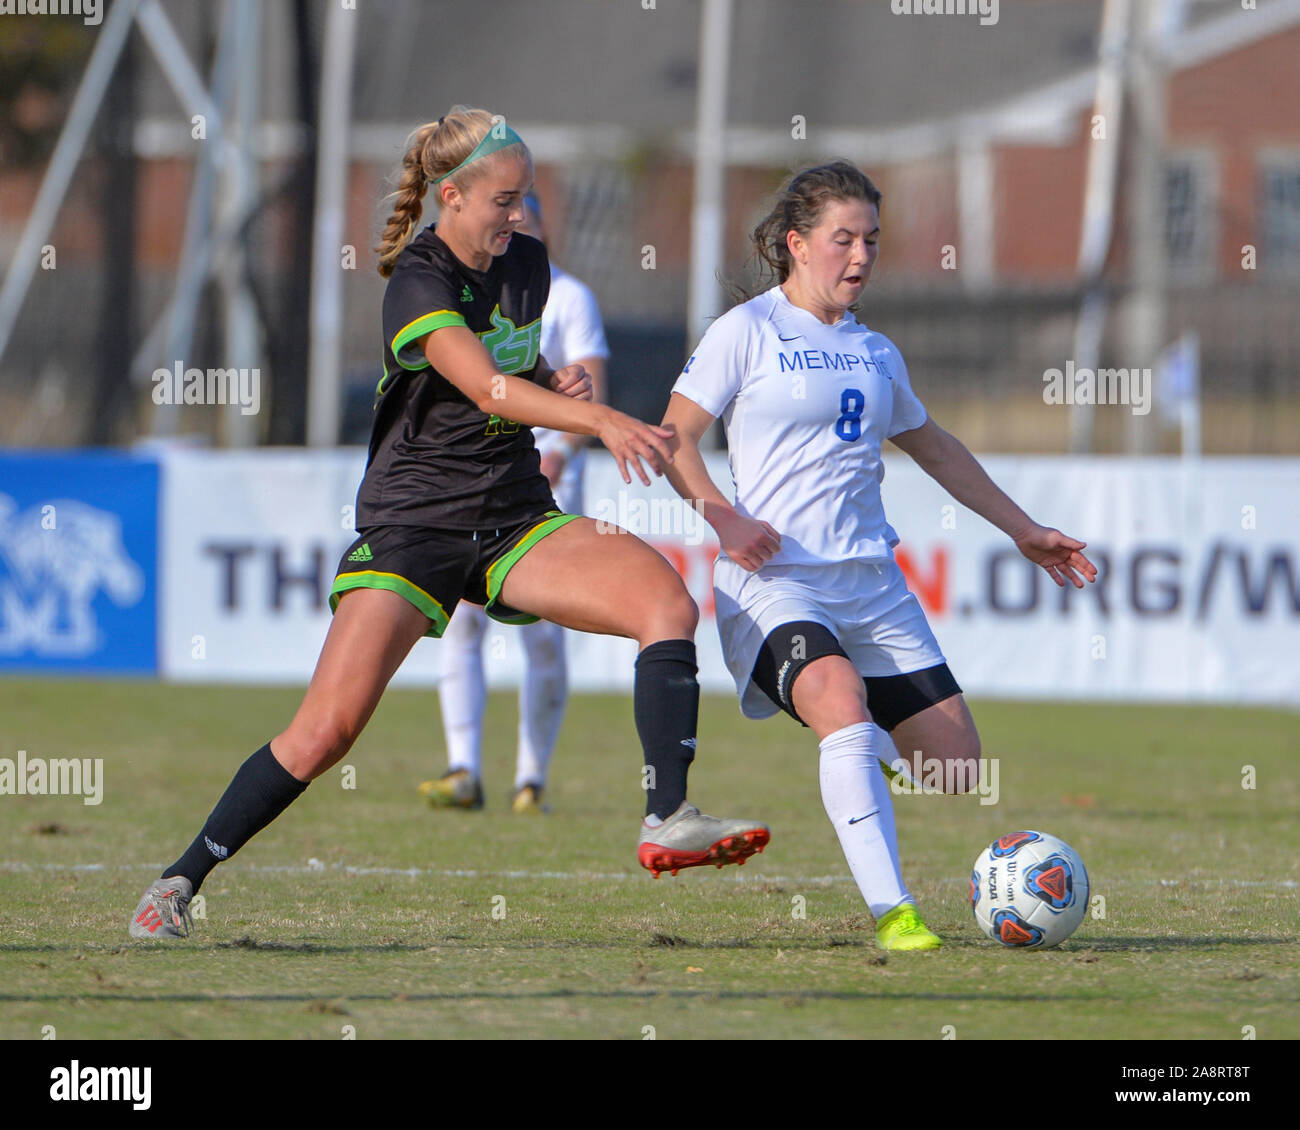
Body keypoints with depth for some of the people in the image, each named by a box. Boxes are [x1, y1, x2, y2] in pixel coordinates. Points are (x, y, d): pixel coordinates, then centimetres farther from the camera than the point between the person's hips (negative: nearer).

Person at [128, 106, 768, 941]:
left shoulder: (528, 264, 6)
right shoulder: (419, 285, -16)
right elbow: (486, 387, -32)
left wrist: (561, 385, 2)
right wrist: (602, 421, -45)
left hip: (516, 521, 6)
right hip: (413, 525, -6)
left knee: (668, 601, -18)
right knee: (327, 728, -13)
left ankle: (668, 820, -22)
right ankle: (180, 882, 1)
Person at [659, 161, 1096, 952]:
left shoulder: (874, 352, 17)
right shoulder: (749, 331, 1)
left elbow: (932, 446, 32)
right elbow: (675, 439, -1)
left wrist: (1022, 529, 34)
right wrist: (725, 519, -18)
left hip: (872, 582, 6)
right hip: (776, 582, -6)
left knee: (959, 771, -3)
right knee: (843, 701, -35)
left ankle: (862, 775, 30)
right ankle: (891, 911, -37)